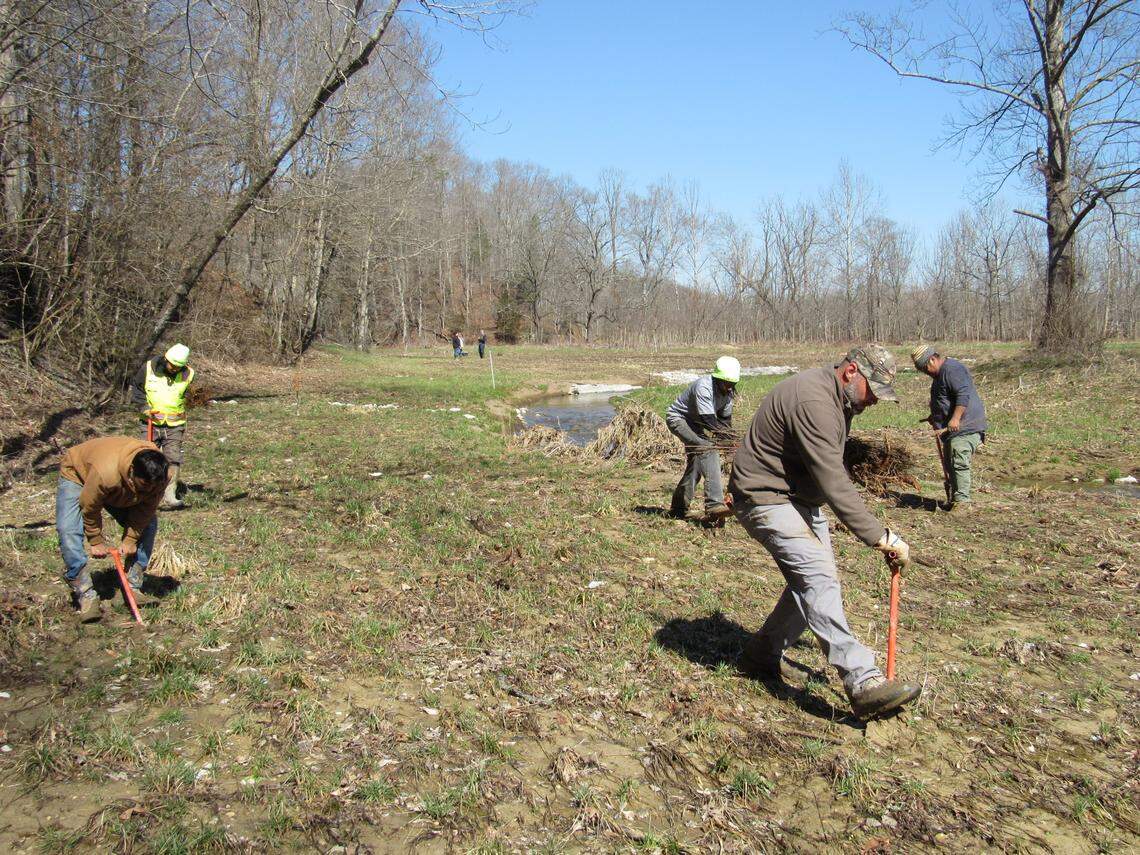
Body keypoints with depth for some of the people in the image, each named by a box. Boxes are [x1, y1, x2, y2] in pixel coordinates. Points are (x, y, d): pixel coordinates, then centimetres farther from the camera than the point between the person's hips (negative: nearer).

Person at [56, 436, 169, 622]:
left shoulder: (162, 474, -31)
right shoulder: (106, 472, -46)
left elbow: (146, 508, -15)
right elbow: (89, 507, -28)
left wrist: (131, 538, -13)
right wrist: (96, 542, -16)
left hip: (120, 490, 5)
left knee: (148, 524, -6)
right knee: (69, 531, -24)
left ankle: (132, 588, 0)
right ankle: (86, 595, -20)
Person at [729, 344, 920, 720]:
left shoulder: (838, 398, 9)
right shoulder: (813, 401, -26)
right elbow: (834, 484, -31)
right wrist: (879, 537, -30)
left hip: (801, 498, 11)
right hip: (766, 498, -11)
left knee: (812, 578, 8)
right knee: (818, 576, -22)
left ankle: (762, 655, 22)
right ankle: (863, 683, -29)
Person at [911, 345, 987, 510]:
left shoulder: (952, 369, -15)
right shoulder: (941, 373, 20)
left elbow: (963, 394, -26)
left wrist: (956, 418, -31)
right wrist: (935, 417, 35)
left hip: (965, 427, -11)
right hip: (952, 428, 11)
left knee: (959, 463, -13)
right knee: (950, 464, 13)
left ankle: (961, 501, -11)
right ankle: (953, 499, 19)